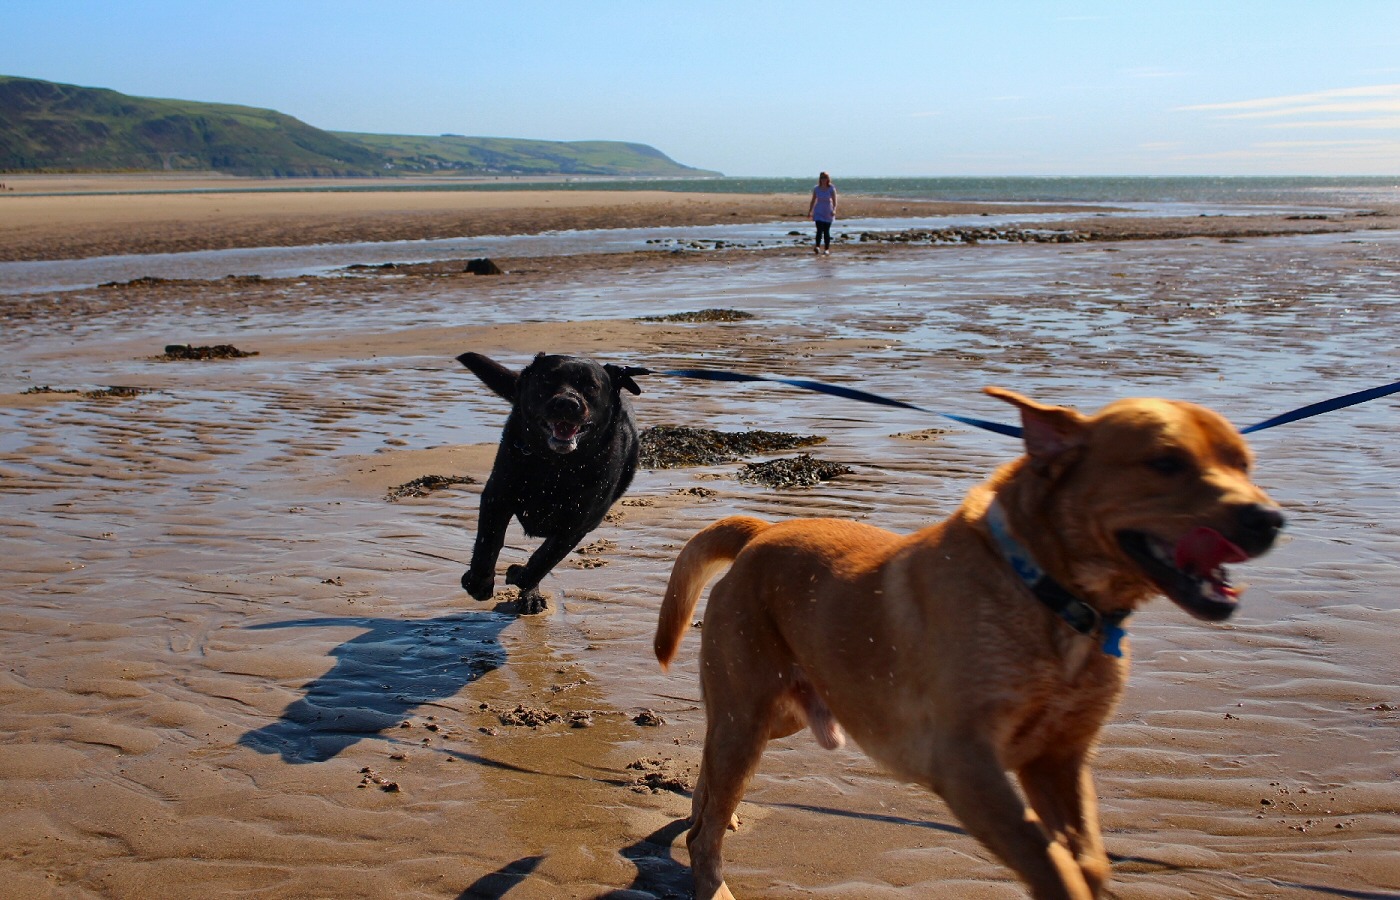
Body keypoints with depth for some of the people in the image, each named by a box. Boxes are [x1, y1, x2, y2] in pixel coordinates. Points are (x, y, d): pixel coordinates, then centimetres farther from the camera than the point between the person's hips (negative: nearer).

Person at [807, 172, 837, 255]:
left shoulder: (831, 189, -4)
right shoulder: (816, 189, 2)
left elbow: (834, 201, -11)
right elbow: (813, 201, 10)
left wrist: (834, 210, -27)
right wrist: (809, 211, 9)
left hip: (828, 212, -1)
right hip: (818, 212, 1)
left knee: (826, 231, 4)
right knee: (819, 230, -15)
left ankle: (827, 249, 13)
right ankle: (817, 247, -26)